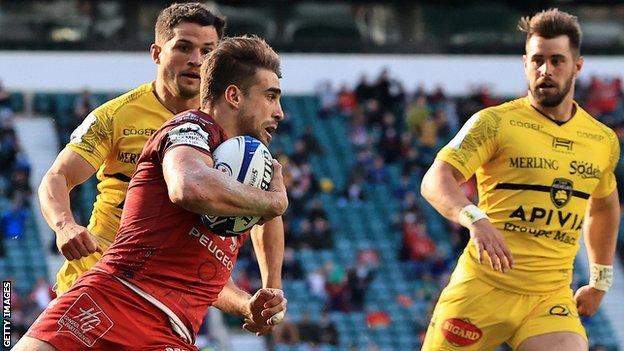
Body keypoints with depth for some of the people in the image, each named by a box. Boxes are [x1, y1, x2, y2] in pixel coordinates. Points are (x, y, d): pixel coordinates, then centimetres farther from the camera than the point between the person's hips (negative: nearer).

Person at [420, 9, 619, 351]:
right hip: (483, 289, -3)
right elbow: (435, 181, -14)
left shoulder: (604, 142, 11)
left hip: (552, 299, 3)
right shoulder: (495, 122, -4)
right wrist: (475, 220, -33)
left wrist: (600, 280, 31)